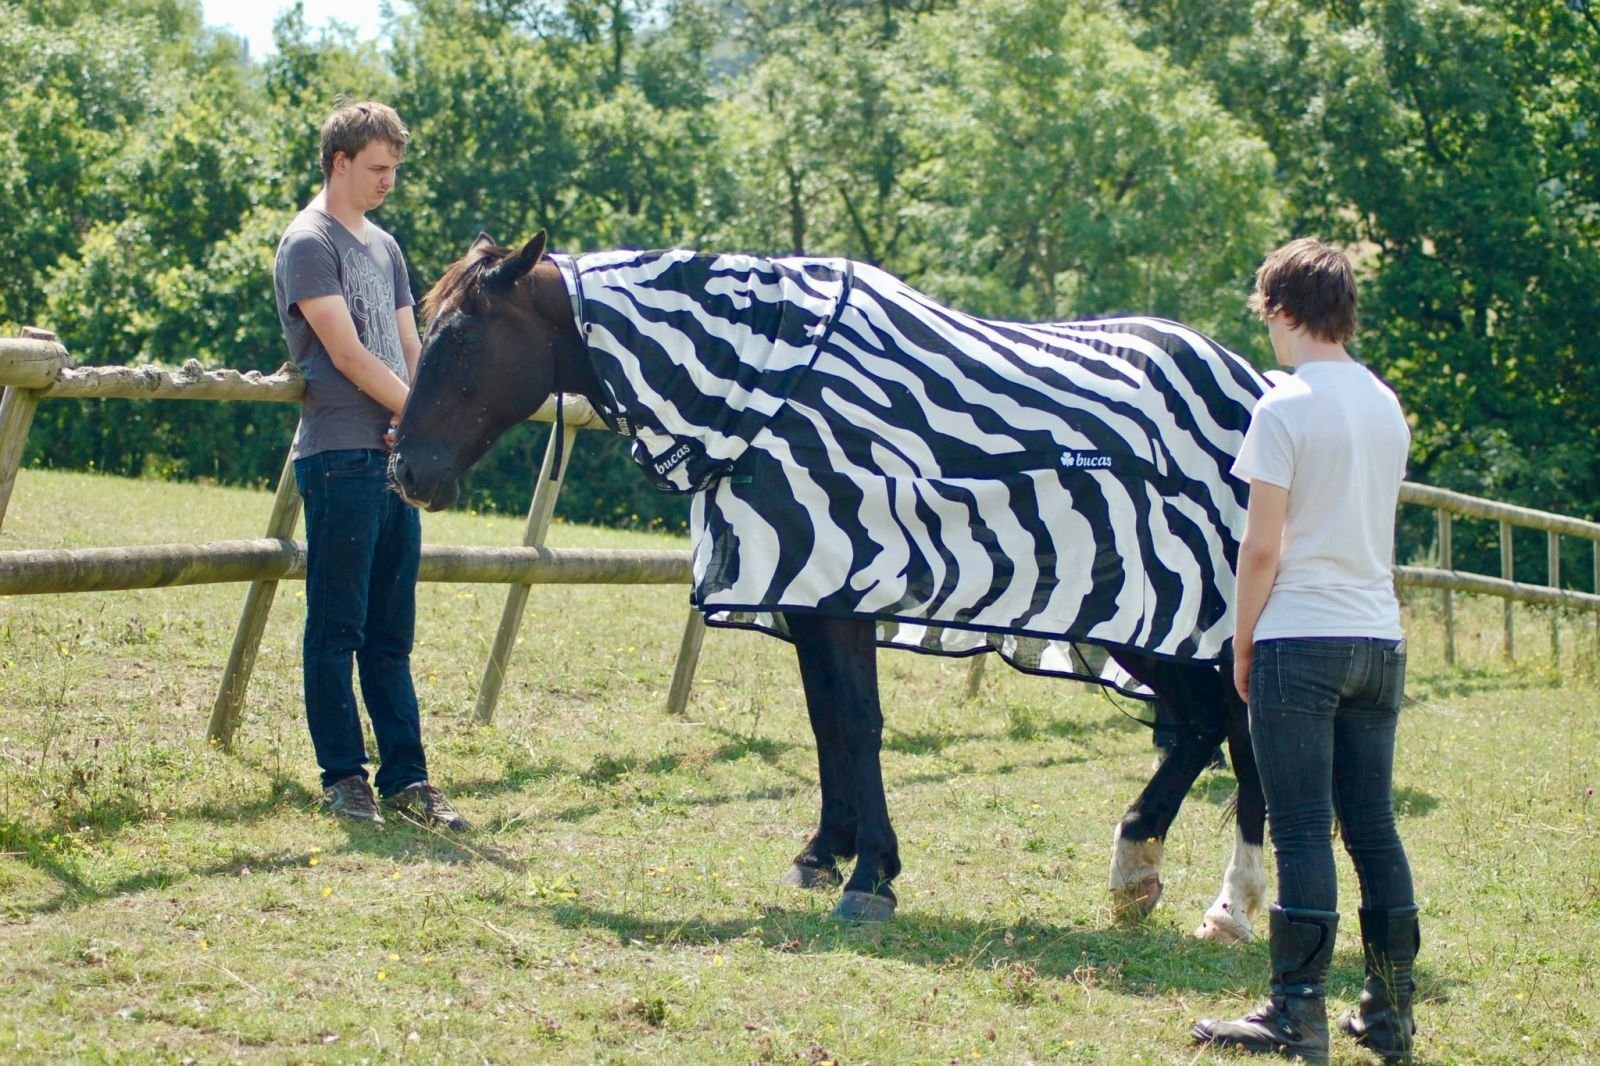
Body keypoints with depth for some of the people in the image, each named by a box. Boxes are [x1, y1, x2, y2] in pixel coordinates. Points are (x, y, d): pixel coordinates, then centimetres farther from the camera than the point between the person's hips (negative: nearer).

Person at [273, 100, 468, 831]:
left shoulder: (383, 247, 19)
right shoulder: (310, 244, -5)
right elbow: (347, 353, -12)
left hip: (395, 457, 8)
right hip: (340, 459, -8)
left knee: (391, 633, 9)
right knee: (337, 628, -2)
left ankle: (405, 777, 10)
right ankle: (343, 777, 2)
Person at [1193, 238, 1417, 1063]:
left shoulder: (1285, 407, -9)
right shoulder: (1387, 406, 12)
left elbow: (1262, 546, -11)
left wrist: (1243, 646, -1)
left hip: (1301, 637, -6)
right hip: (1379, 637, 6)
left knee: (1303, 831, -4)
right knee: (1373, 828, 10)